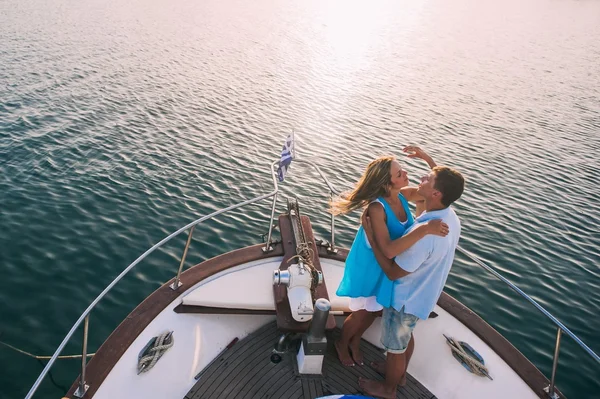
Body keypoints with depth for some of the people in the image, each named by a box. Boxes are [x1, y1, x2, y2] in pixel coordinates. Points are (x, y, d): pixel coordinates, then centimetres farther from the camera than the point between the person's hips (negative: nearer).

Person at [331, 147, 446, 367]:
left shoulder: (404, 194, -15)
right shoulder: (376, 208, -36)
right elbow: (388, 250, -46)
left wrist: (427, 158, -22)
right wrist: (425, 229, -49)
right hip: (370, 267, -6)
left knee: (374, 311, 26)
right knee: (361, 314, 18)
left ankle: (355, 341, 54)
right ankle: (342, 343, 49)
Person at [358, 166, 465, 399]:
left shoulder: (424, 234, -40)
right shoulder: (450, 217, -11)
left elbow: (393, 272, -28)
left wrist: (371, 238, -26)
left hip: (406, 299, -8)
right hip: (423, 293, 8)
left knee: (395, 346, 18)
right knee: (406, 336, 31)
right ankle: (400, 374, 56)